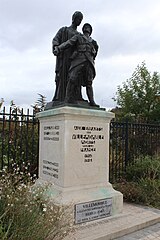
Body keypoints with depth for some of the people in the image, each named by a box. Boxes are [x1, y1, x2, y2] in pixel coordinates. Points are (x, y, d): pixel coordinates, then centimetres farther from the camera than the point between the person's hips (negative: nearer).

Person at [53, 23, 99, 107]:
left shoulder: (93, 42, 28)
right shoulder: (78, 37, 17)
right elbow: (68, 43, 4)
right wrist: (58, 49, -6)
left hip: (89, 63, 3)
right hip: (78, 61, -3)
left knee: (89, 83, -1)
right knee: (73, 79, -17)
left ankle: (91, 101, -2)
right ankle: (69, 99, -17)